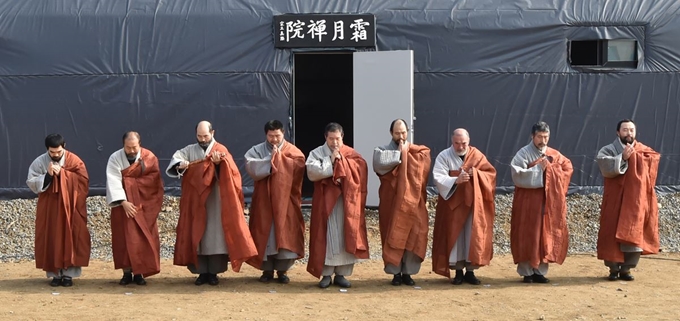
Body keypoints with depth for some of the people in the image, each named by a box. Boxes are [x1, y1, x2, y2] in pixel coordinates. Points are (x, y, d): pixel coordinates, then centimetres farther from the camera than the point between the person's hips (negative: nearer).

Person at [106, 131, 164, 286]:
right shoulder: (115, 158, -6)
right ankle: (127, 272, 3)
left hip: (144, 205, 1)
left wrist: (129, 181, -14)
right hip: (123, 205, 0)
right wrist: (123, 202, -26)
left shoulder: (149, 157, -2)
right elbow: (114, 182, -16)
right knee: (124, 238, -2)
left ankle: (139, 273, 3)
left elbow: (153, 180, -11)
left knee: (143, 238, -2)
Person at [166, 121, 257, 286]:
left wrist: (219, 164, -32)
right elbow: (176, 158, -9)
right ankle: (202, 272, 9)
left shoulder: (220, 150, 1)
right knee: (197, 236, 3)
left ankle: (213, 272, 5)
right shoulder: (189, 150, 7)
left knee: (216, 235, -2)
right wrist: (180, 164, -32)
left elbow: (230, 172, -12)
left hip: (215, 202, -2)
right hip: (195, 202, 2)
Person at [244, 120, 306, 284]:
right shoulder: (257, 150, 3)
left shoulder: (293, 151, 4)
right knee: (265, 234, 1)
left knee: (285, 234, -2)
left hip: (285, 200, 0)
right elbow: (252, 168, -13)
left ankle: (282, 270, 8)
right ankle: (267, 269, 10)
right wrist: (271, 159, -15)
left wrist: (278, 157, -10)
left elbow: (298, 166, -14)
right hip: (264, 201, 0)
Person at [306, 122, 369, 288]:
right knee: (326, 237, -2)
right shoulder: (317, 153, 3)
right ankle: (326, 274, 4)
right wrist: (331, 161, -12)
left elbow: (361, 169, -7)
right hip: (325, 202, -2)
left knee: (345, 237, 2)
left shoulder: (351, 154, 8)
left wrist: (341, 161, -12)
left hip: (346, 202, 2)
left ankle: (341, 274, 9)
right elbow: (312, 172, -13)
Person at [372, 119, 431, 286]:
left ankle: (407, 272, 8)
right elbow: (379, 164, -19)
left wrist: (405, 152, -6)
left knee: (413, 236, -1)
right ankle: (396, 272, 6)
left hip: (413, 201, 1)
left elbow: (422, 170, -9)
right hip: (391, 202, -1)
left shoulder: (419, 151, 9)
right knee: (393, 236, -2)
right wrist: (399, 153, -12)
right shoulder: (382, 151, 4)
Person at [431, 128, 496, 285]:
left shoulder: (477, 155, 4)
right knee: (455, 236, 0)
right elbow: (439, 179, -16)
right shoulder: (444, 156, -5)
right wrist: (456, 180, -32)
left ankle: (470, 271, 8)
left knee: (473, 236, 0)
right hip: (452, 204, -2)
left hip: (473, 204, 2)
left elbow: (491, 173, 3)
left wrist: (476, 174, -16)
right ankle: (458, 272, 8)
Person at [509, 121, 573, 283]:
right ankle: (527, 272, 2)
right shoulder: (523, 153, -6)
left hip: (549, 202, 5)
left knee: (546, 236, 5)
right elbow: (517, 175, -16)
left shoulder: (555, 155, 9)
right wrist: (538, 169, -19)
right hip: (528, 202, -5)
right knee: (527, 236, -3)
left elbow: (568, 168, 17)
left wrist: (555, 179, 0)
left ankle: (540, 271, 12)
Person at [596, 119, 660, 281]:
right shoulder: (608, 150, 0)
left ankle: (626, 269, 10)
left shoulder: (643, 152, 11)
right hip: (615, 200, -2)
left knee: (634, 235, 0)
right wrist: (623, 157, -22)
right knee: (613, 234, -3)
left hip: (636, 201, 2)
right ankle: (614, 269, 8)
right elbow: (606, 168, -17)